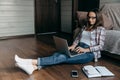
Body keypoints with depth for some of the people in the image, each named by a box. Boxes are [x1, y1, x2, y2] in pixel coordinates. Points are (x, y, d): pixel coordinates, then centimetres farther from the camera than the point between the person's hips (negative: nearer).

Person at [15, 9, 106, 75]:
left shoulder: (101, 29, 3)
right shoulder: (85, 27, 21)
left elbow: (100, 46, -5)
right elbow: (78, 38, 16)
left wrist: (85, 49, -18)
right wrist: (73, 46, -6)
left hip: (89, 53, -6)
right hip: (78, 49, 6)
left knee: (63, 57, -31)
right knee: (57, 54, -26)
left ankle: (32, 62, -45)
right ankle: (34, 67, -46)